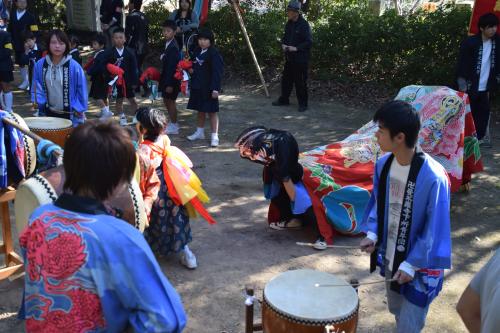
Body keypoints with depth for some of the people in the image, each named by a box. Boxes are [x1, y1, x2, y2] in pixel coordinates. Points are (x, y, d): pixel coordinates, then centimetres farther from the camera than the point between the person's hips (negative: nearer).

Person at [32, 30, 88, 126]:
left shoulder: (74, 66, -14)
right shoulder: (40, 65, -4)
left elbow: (82, 91, -7)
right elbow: (36, 87, 7)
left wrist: (79, 109, -9)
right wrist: (37, 101, -8)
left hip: (70, 115, -4)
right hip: (48, 113, 4)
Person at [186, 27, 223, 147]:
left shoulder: (214, 54, -15)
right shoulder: (197, 52, 8)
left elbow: (217, 72, -18)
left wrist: (215, 89, -22)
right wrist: (191, 69, 3)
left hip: (209, 88, -8)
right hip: (197, 87, 8)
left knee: (212, 111, -1)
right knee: (200, 110, 20)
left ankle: (214, 136, 5)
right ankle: (200, 132, 34)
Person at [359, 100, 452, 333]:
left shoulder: (432, 177, -28)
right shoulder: (383, 164, -9)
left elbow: (435, 229, -20)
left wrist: (411, 265, -18)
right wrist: (372, 234, -6)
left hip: (420, 265, -6)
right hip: (391, 257, 6)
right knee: (397, 311, 26)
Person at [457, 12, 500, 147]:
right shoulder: (470, 42, -14)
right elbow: (462, 64, -13)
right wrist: (462, 84, -15)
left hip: (485, 86, 5)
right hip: (471, 86, -5)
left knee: (484, 112, 12)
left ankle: (480, 137, 25)